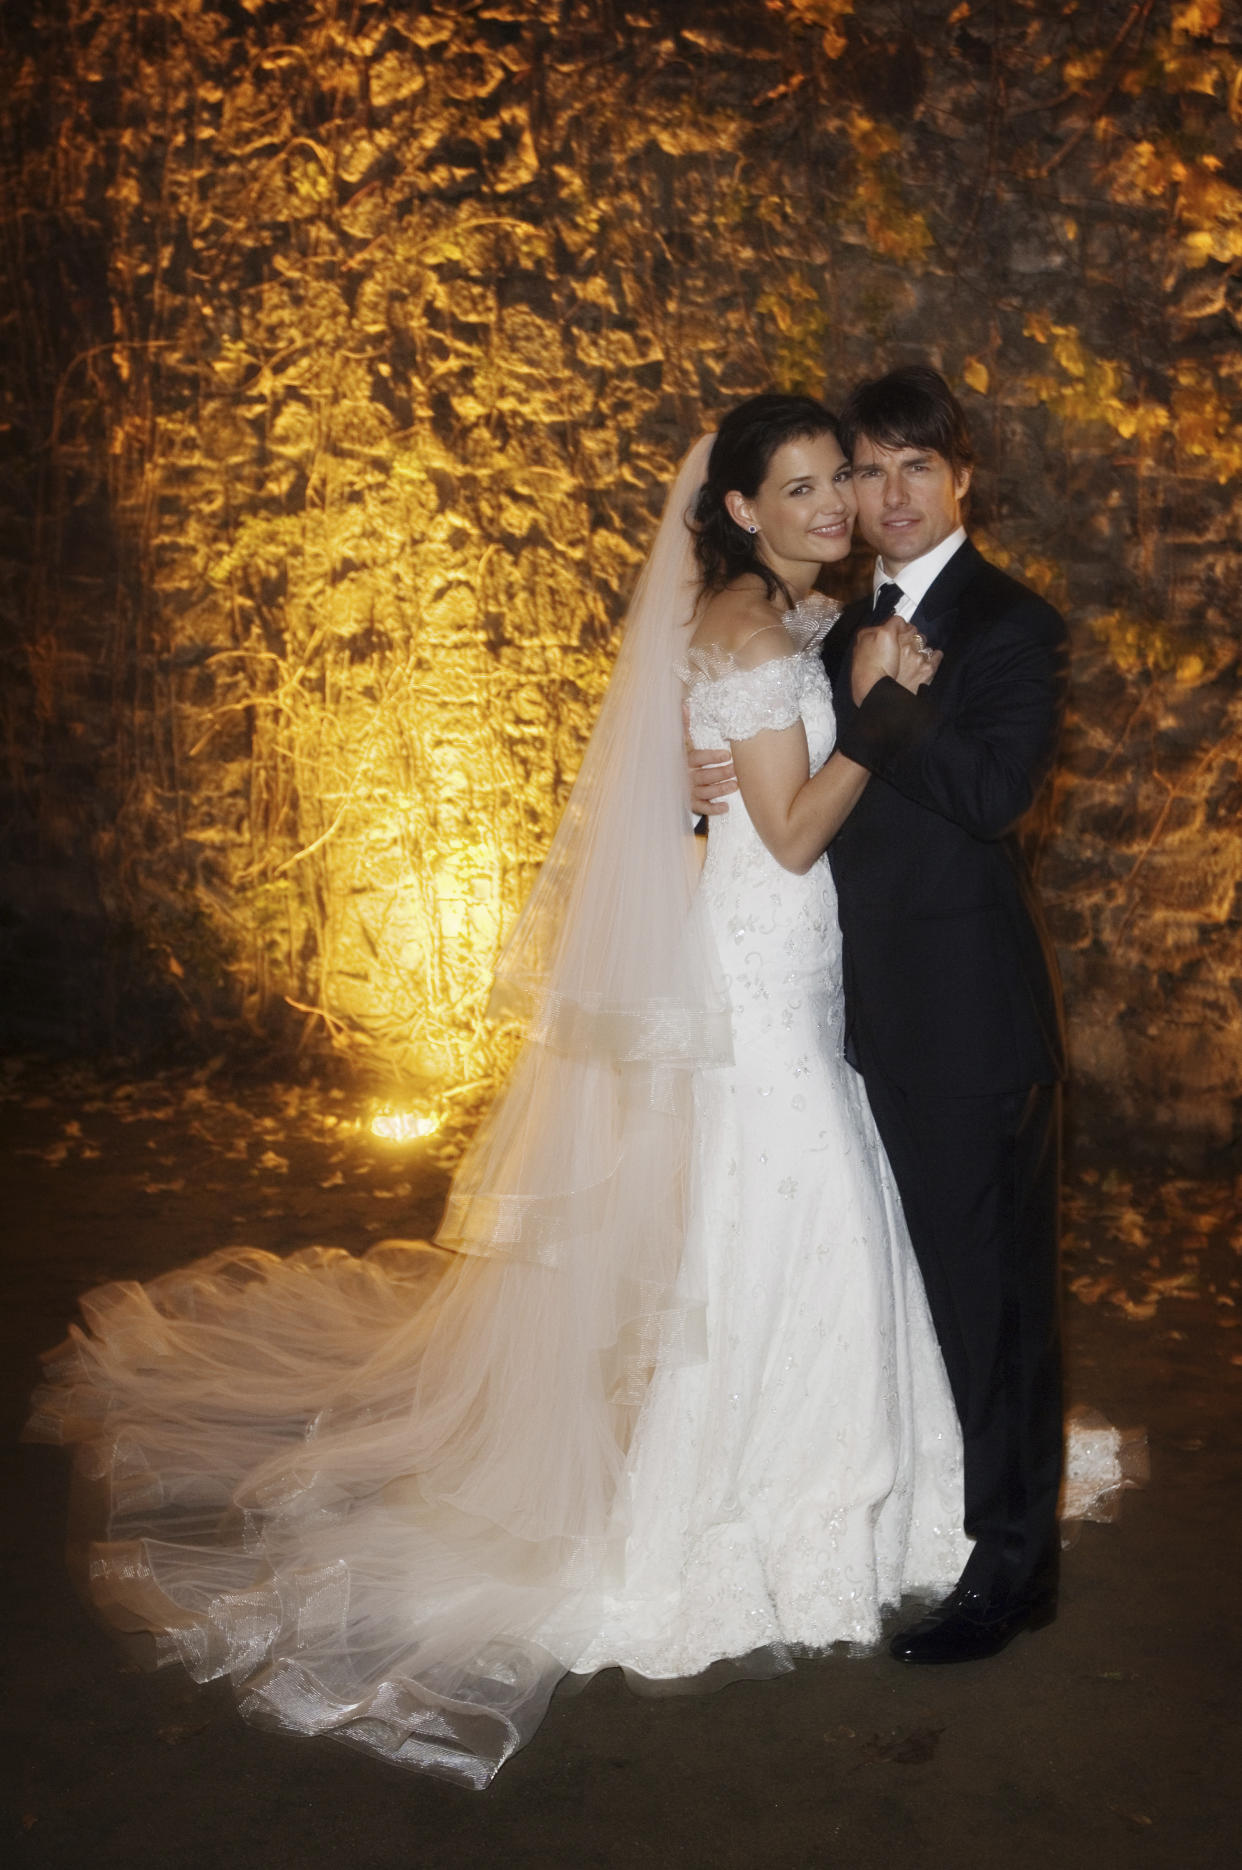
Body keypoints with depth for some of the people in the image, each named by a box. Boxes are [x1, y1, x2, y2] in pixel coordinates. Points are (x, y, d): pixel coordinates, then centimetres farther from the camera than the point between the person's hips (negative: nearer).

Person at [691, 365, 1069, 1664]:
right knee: (919, 1273, 18)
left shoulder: (1010, 622, -9)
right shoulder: (848, 629, 15)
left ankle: (1012, 1559, 16)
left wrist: (878, 703, -14)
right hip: (880, 1008, 7)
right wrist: (718, 780, -3)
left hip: (972, 1009, -7)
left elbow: (994, 791, -22)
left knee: (989, 1278, 2)